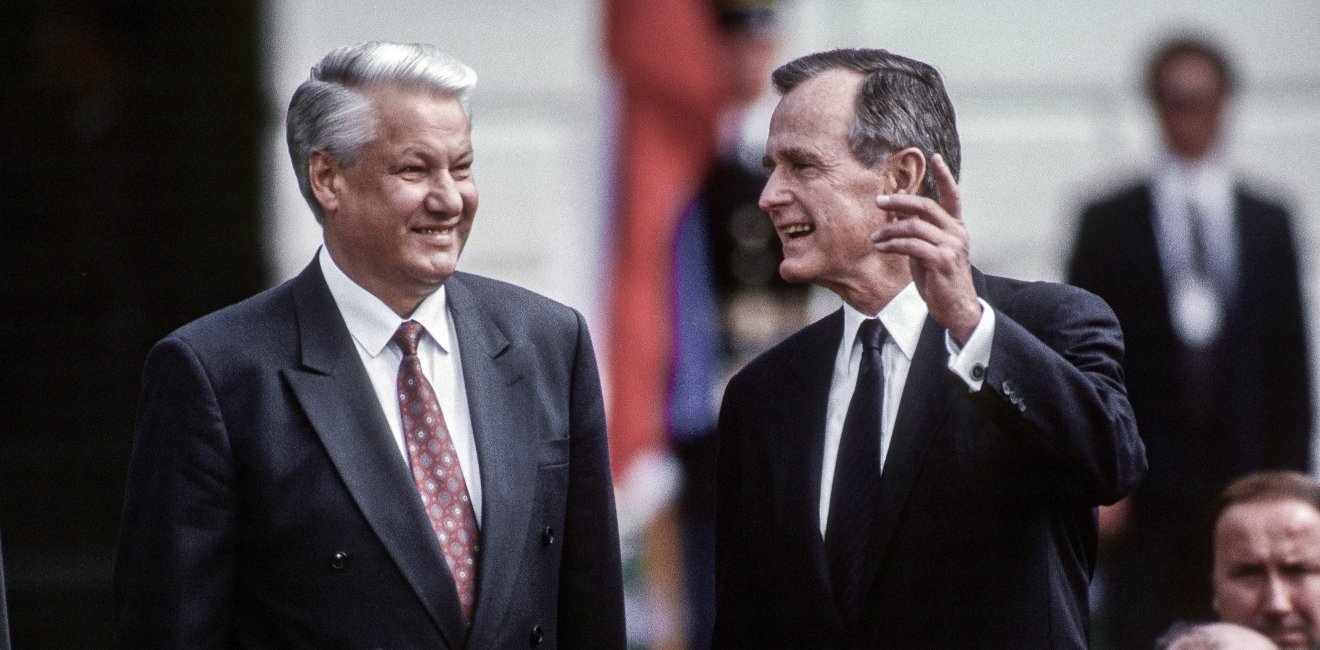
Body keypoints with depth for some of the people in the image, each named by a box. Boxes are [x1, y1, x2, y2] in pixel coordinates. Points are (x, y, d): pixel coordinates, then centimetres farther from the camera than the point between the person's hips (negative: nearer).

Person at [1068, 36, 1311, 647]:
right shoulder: (1108, 224, 7)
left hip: (1244, 479, 2)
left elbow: (1290, 363, 11)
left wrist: (1290, 482, 4)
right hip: (1145, 490, -2)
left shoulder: (1268, 224, 13)